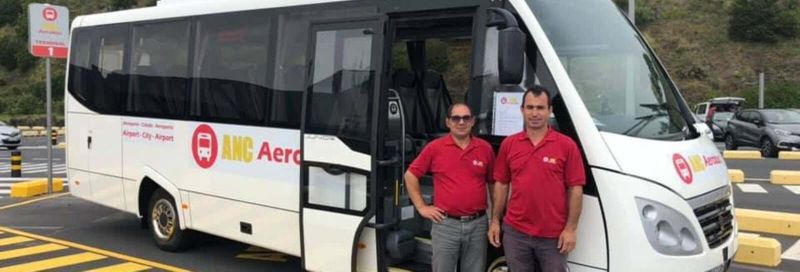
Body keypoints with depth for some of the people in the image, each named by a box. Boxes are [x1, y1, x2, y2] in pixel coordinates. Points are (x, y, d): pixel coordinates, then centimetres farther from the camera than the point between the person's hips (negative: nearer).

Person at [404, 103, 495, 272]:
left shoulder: (485, 149, 4)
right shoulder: (435, 147, -2)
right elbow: (410, 175, 4)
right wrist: (421, 207, -1)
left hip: (477, 224, 2)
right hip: (445, 224, -2)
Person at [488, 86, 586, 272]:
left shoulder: (567, 145, -4)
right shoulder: (508, 144, 4)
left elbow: (575, 189, -5)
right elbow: (501, 184, 9)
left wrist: (570, 228, -9)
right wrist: (495, 220, 4)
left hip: (554, 235, -2)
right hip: (515, 232, 3)